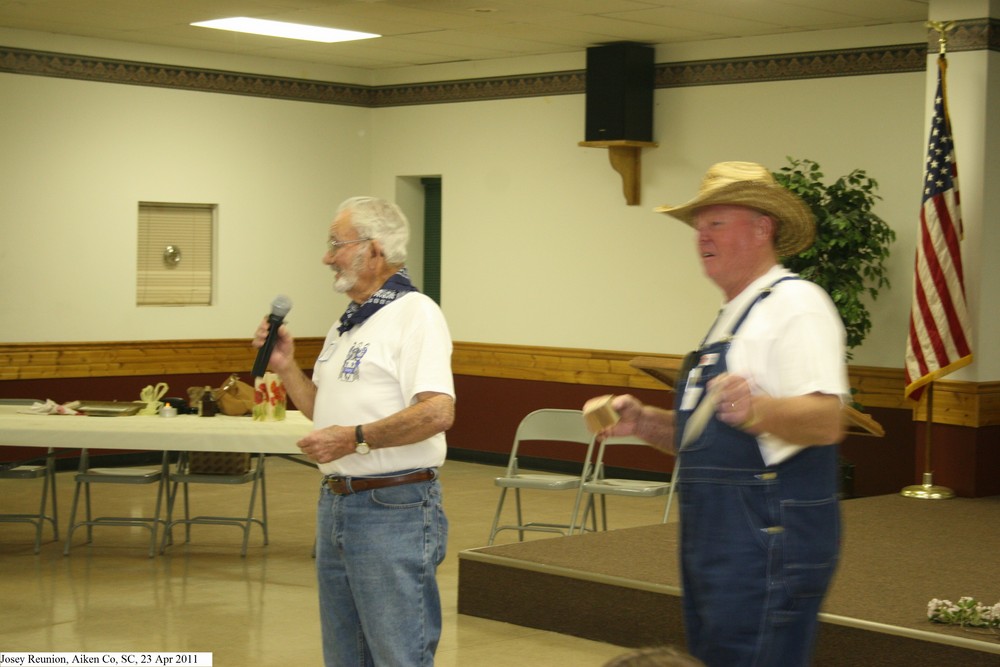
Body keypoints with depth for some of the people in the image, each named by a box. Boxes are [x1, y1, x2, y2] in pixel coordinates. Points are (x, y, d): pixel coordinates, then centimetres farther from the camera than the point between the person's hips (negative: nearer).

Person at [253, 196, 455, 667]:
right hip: (336, 505, 10)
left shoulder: (414, 314, -12)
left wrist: (356, 438, -23)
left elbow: (437, 413, -24)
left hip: (393, 509, -9)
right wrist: (284, 366, 10)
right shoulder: (347, 324, 17)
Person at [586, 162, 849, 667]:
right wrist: (645, 422, 10)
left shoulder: (795, 303, -9)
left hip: (767, 543, -10)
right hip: (713, 544, 10)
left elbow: (825, 421, -23)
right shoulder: (731, 316, 22)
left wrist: (757, 410, -41)